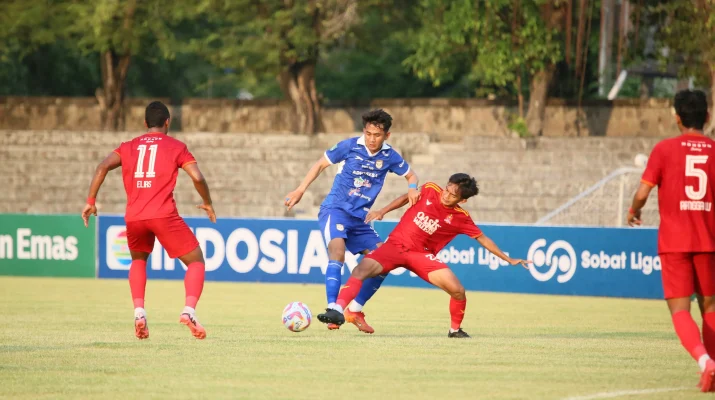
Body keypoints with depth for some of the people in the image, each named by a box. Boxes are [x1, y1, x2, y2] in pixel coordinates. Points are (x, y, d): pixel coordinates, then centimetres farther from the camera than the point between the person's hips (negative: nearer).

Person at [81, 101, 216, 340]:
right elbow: (197, 177, -1)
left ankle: (139, 311, 8)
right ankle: (189, 310, -17)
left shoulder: (129, 147, 19)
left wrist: (91, 201, 6)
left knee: (138, 260, 30)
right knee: (196, 261, 8)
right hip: (164, 215, -3)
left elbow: (103, 167, 3)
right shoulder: (176, 147, 11)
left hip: (134, 217, 3)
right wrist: (207, 203, 15)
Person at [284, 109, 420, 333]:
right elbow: (321, 164, 5)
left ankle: (355, 311, 12)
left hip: (359, 218, 5)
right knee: (337, 252, -30)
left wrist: (412, 189, -7)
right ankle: (333, 310, -35)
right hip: (335, 209, -5)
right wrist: (300, 191, 0)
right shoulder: (350, 146, -7)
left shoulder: (389, 156, 2)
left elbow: (410, 176, 17)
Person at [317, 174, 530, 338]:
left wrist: (509, 259, 7)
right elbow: (407, 197, 15)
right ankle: (337, 310, -37)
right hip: (395, 245, 0)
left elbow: (482, 239, 7)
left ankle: (455, 329, 12)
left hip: (421, 254, 0)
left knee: (458, 291, -16)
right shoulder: (430, 190, -5)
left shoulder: (461, 218, -5)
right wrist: (383, 211, 7)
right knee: (362, 268, -27)